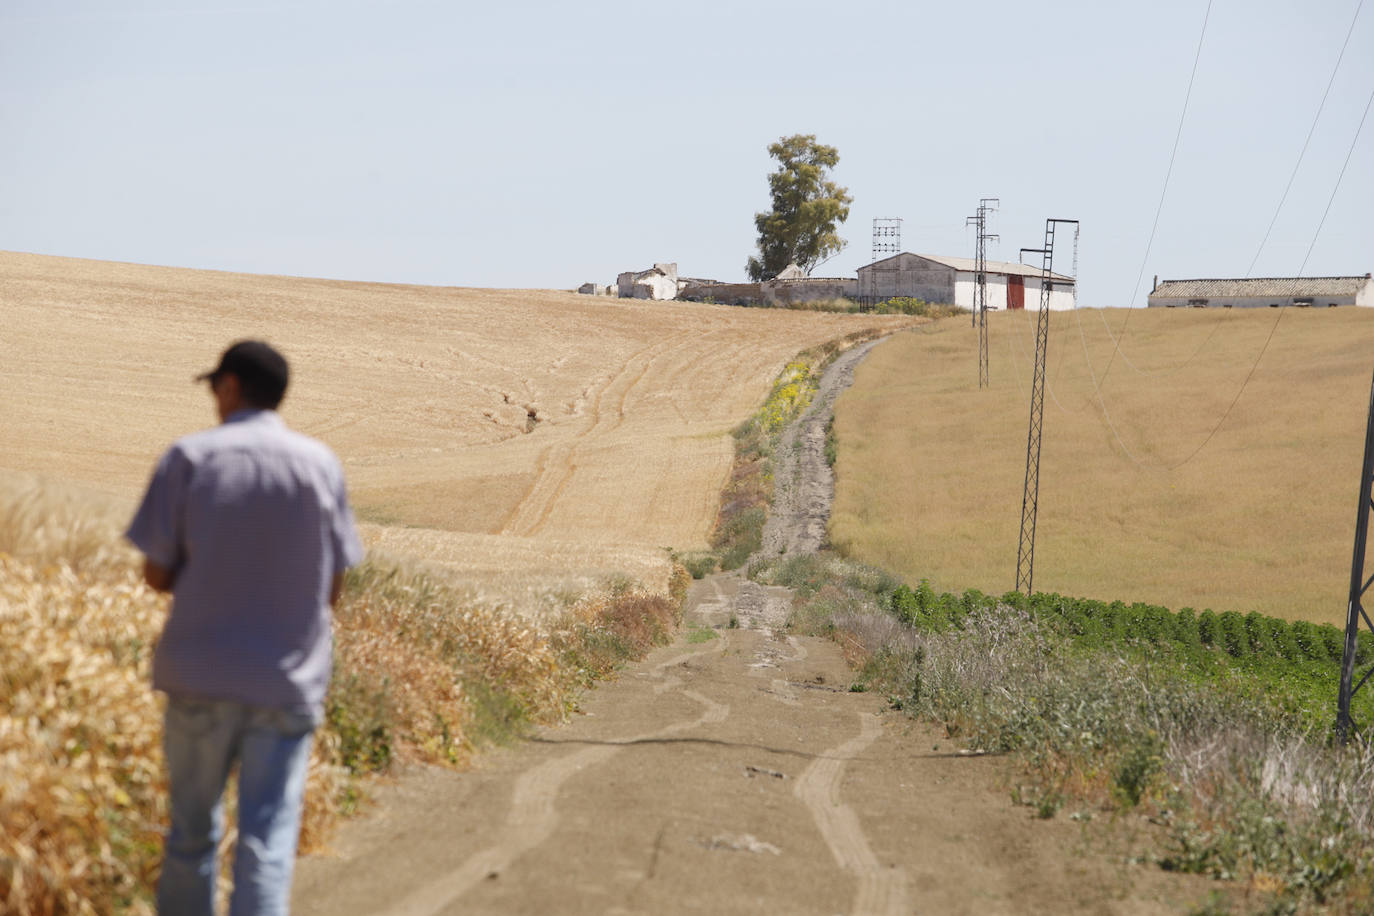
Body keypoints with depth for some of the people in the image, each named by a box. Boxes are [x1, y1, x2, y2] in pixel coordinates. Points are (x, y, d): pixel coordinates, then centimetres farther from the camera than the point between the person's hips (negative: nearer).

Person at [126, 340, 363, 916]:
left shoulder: (190, 457, -4)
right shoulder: (321, 464, 0)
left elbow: (157, 574, -2)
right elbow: (332, 587, 3)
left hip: (201, 674, 0)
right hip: (288, 683, 0)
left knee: (192, 831, 15)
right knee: (267, 837, -3)